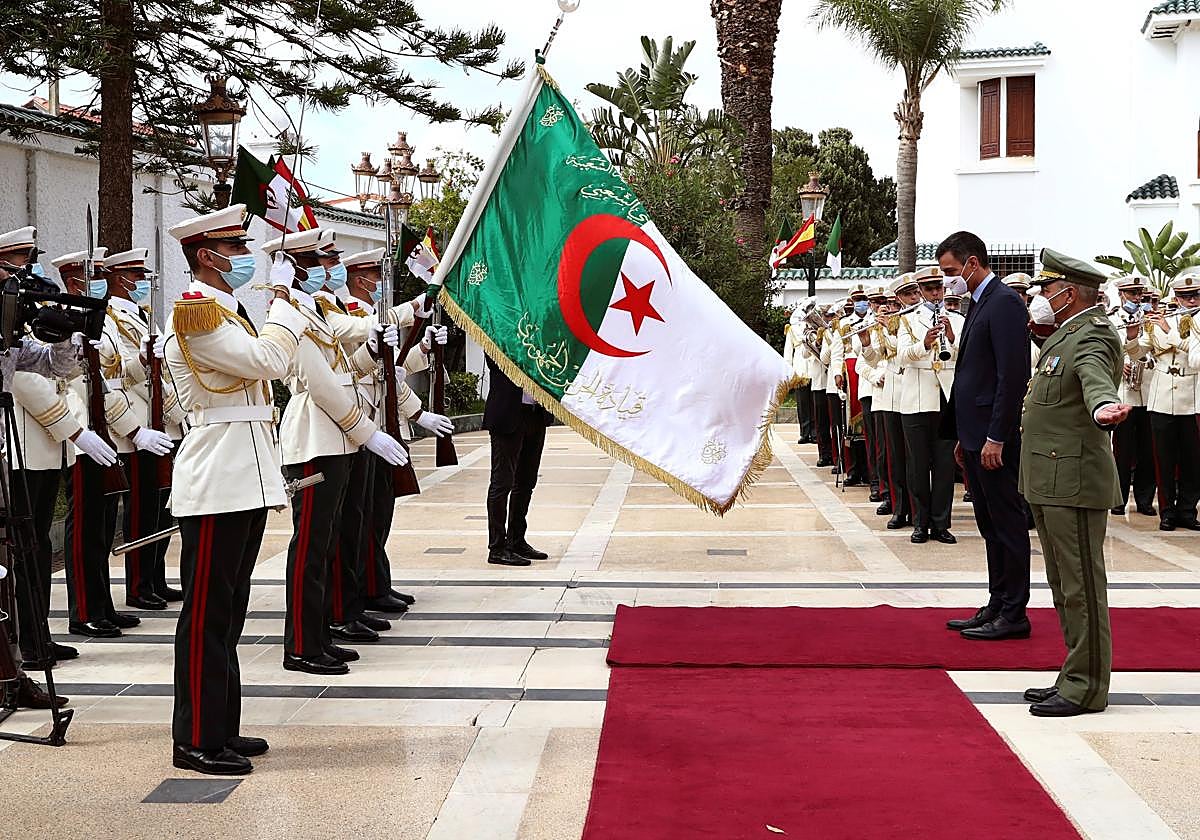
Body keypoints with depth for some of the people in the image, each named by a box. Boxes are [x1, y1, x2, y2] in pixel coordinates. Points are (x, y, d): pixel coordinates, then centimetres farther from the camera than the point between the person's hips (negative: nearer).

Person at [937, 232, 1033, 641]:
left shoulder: (1005, 302, -13)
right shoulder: (979, 303, 17)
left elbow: (1013, 375, -20)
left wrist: (996, 437, -21)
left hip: (995, 437, -10)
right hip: (976, 436, 10)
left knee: (1007, 525, -2)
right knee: (991, 527, 13)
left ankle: (1013, 614, 5)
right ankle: (997, 607, 20)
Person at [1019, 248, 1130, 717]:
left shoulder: (1093, 335, -15)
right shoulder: (1064, 334, 16)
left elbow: (1095, 376, -37)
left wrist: (1104, 406, -57)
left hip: (1075, 480, -11)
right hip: (1049, 482, 11)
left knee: (1081, 586, -3)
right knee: (1064, 587, 16)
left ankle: (1085, 688, 3)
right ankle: (1075, 677, 25)